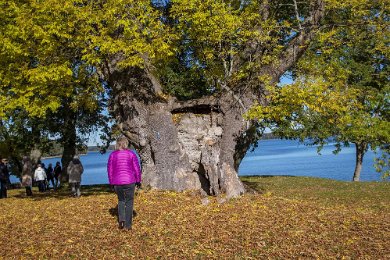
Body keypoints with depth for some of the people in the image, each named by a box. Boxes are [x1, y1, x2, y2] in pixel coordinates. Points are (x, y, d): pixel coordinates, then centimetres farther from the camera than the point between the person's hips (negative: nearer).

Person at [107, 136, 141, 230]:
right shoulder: (131, 154, -2)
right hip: (129, 181, -2)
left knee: (121, 200, 22)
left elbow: (109, 169, 4)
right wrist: (138, 180, 7)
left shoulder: (112, 155, 2)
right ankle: (128, 224, 9)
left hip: (117, 182, 2)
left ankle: (121, 219, 4)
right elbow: (137, 168, -2)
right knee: (129, 202, 9)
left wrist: (111, 182, 13)